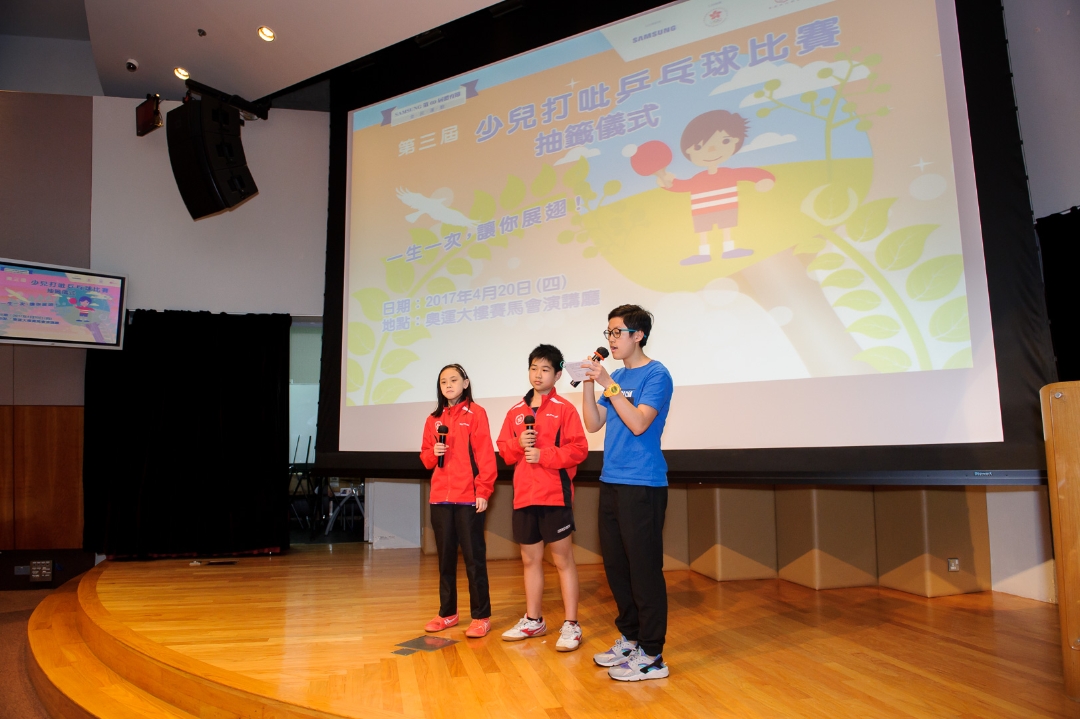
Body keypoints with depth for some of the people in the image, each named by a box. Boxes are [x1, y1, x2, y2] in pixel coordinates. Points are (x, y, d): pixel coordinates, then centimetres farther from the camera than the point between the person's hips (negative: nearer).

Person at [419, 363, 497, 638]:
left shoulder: (476, 413, -3)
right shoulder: (434, 419, 13)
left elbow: (485, 455, -8)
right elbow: (425, 457, 16)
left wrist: (484, 491, -15)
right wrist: (433, 453, -7)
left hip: (468, 497, -5)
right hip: (440, 497, 5)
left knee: (474, 557, 0)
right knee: (445, 557, 13)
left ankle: (482, 616, 9)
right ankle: (447, 613, 24)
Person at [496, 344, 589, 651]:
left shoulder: (564, 408, -4)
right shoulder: (516, 411, 12)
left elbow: (579, 449, -11)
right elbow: (504, 450, 13)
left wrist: (543, 455, -18)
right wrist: (518, 444, -8)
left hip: (555, 495, -5)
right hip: (523, 496, 6)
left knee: (563, 559, 1)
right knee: (530, 559, 14)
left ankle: (571, 625, 9)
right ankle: (533, 620, 27)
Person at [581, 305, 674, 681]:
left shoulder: (656, 375, -8)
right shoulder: (615, 376, 14)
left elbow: (638, 423, -19)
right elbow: (593, 424, 10)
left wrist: (608, 385, -19)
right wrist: (589, 384, -1)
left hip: (642, 485, -8)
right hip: (611, 482, 8)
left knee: (644, 569, -3)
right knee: (615, 566, 14)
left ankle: (651, 655, 7)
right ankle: (629, 638, 28)